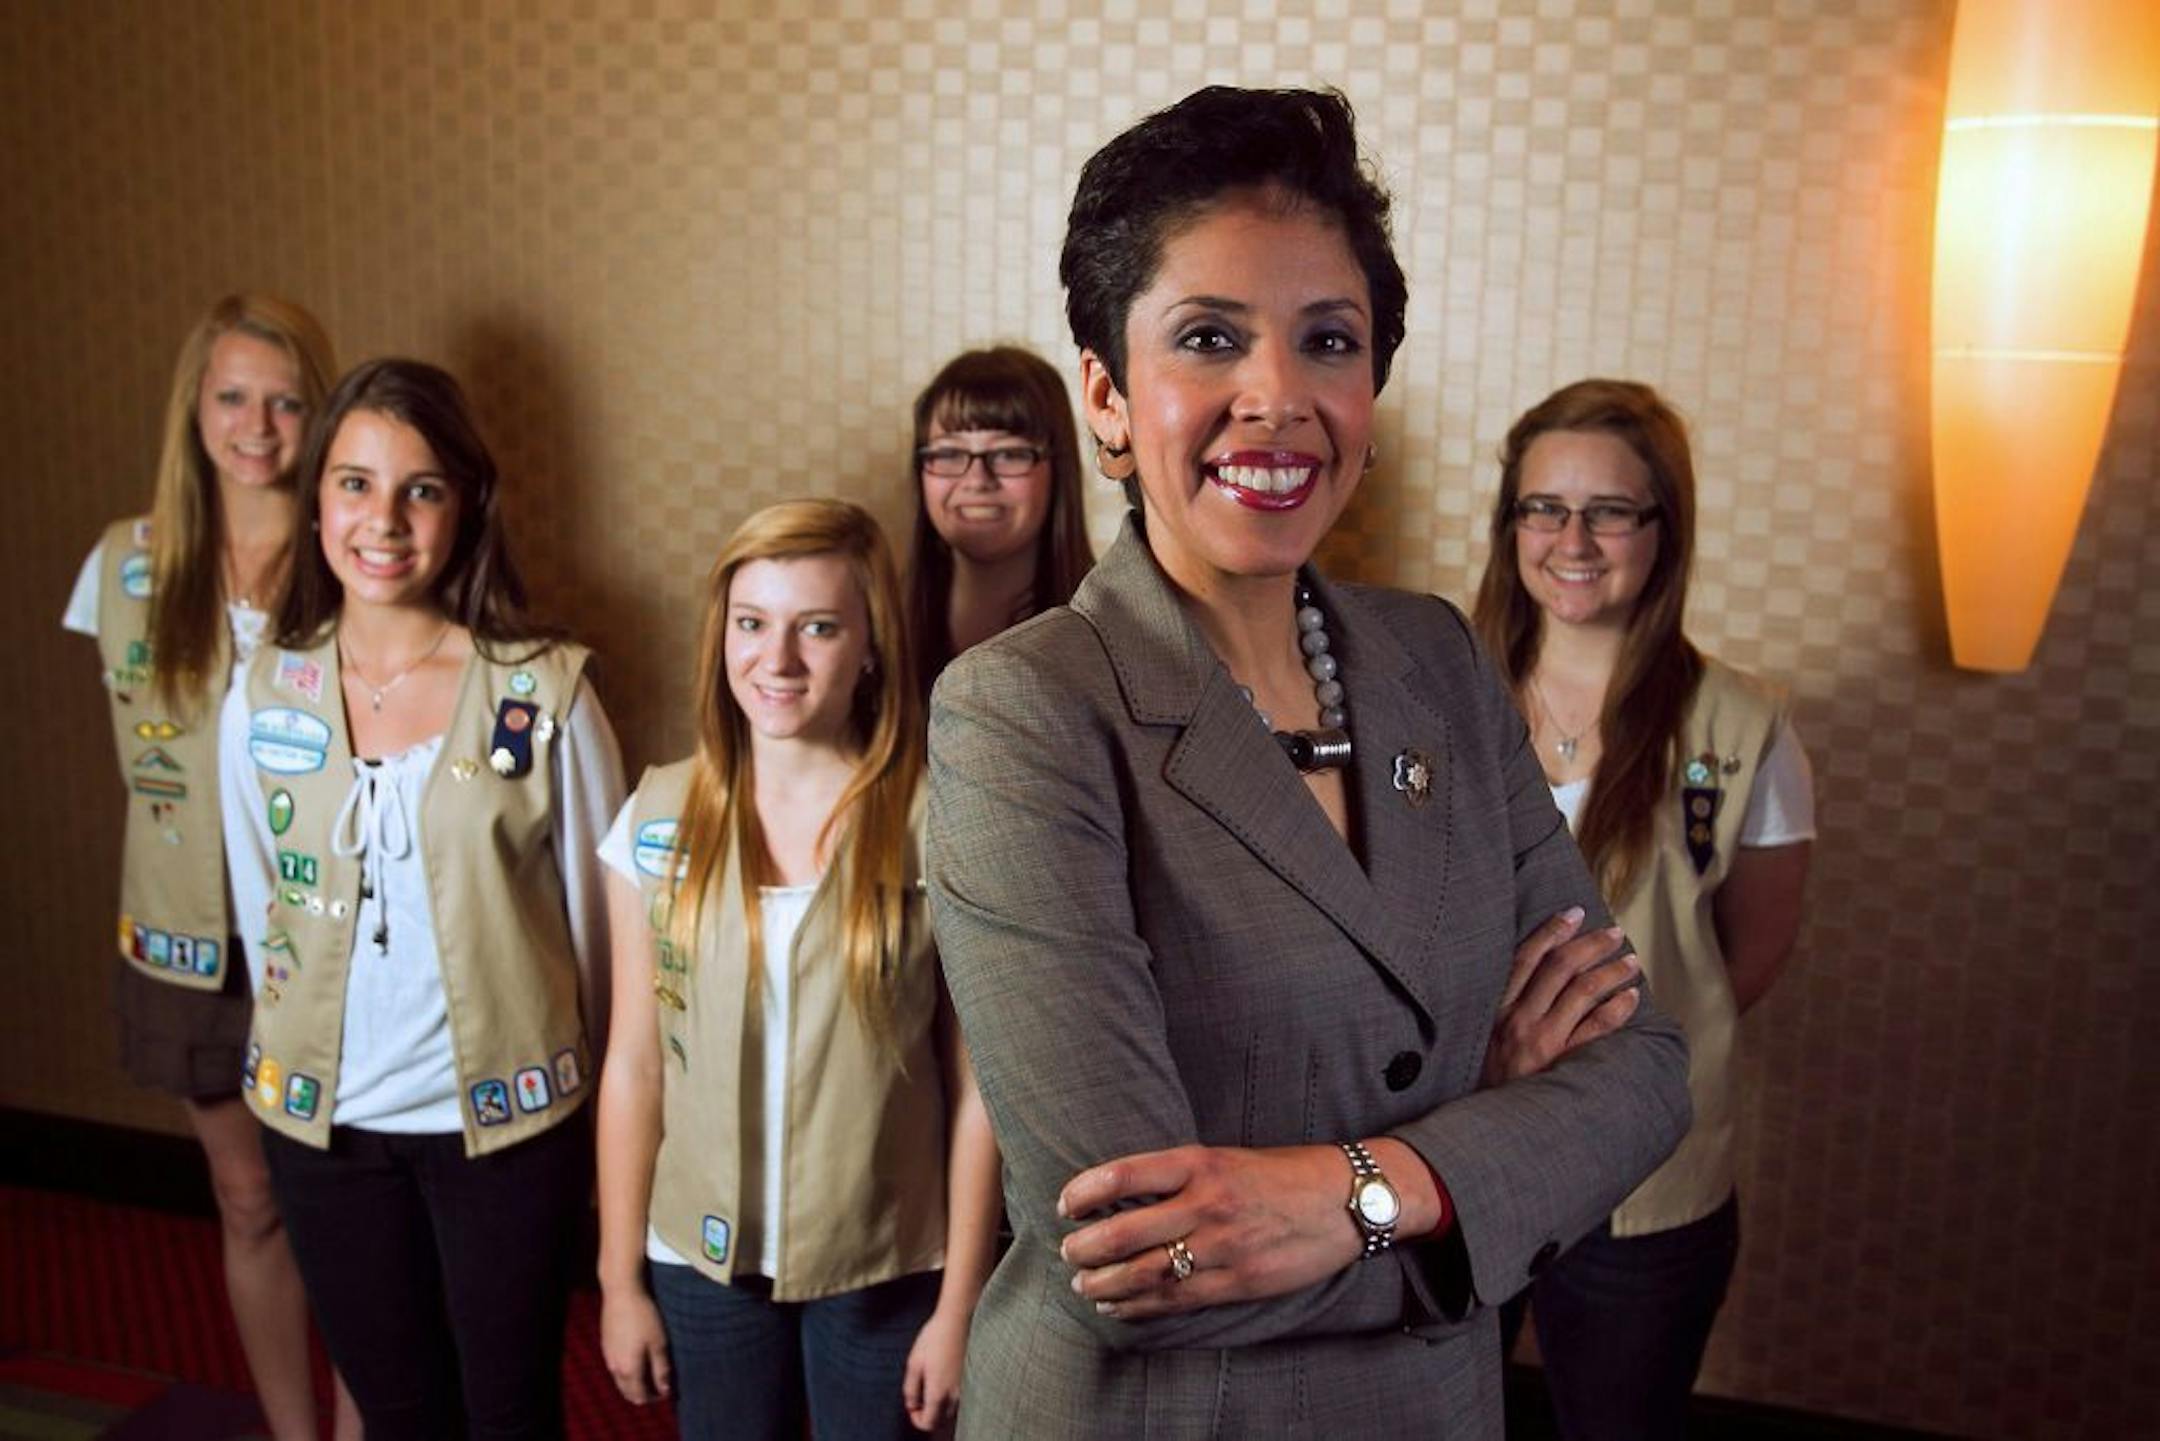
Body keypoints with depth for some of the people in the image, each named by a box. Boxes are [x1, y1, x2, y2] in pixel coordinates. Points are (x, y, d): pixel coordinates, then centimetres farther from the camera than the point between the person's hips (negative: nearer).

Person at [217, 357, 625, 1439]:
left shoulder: (544, 691, -13)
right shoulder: (262, 699, -4)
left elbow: (597, 908, -4)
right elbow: (259, 906, 8)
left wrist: (587, 1087, 3)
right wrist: (304, 1059, 13)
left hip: (505, 1118, -2)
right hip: (324, 1122, 3)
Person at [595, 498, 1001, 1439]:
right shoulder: (659, 816, -3)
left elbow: (974, 1085, -9)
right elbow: (633, 1063, 1)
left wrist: (960, 1302, -6)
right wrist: (619, 1277, 4)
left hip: (888, 1271, -2)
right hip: (700, 1261, 3)